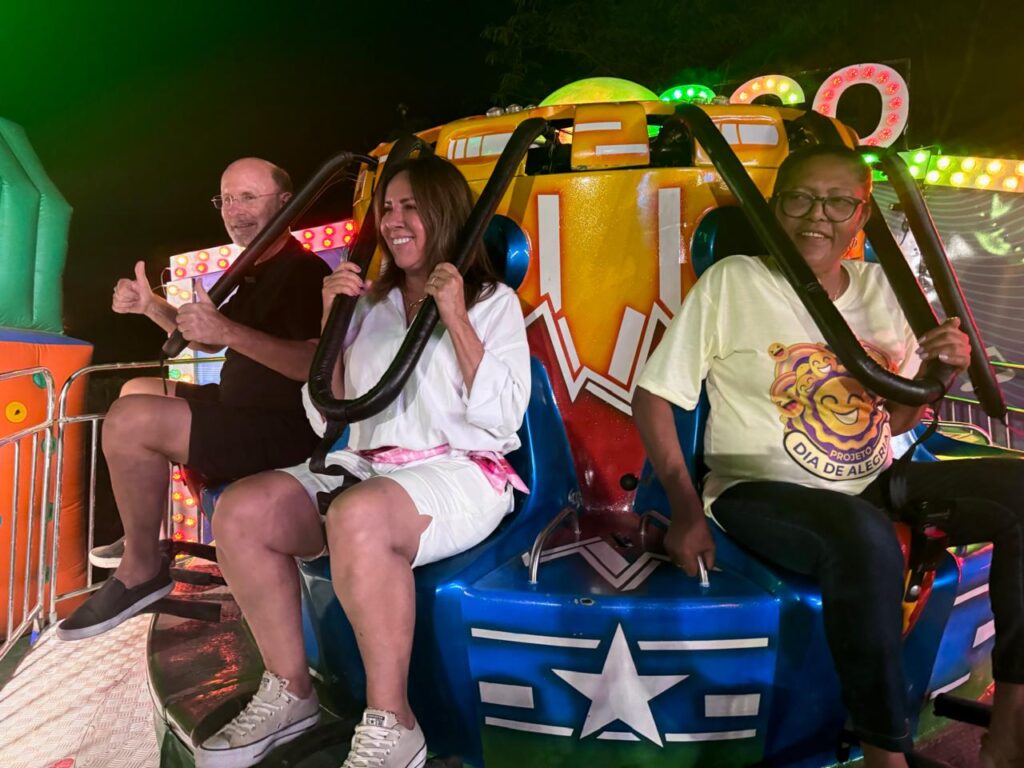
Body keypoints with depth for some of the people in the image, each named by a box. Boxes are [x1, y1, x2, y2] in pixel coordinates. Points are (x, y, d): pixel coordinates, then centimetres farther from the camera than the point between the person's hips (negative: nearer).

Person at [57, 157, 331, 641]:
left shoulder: (304, 272, -16)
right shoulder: (257, 273, 16)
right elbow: (209, 342, 27)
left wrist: (229, 332, -35)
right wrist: (150, 306, 13)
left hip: (285, 430, -11)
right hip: (243, 406, 11)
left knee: (129, 421, -23)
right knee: (138, 390, 24)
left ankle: (141, 570, -4)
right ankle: (139, 536, 25)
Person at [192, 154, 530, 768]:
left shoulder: (493, 301, 5)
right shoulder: (369, 305, 18)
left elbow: (503, 419, -7)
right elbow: (328, 419, 15)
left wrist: (457, 320, -11)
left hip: (460, 474, -5)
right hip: (363, 467, 5)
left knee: (358, 515, -36)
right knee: (240, 511, -18)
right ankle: (290, 693, -3)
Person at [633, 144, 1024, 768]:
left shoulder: (879, 288, 9)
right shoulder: (731, 282, -6)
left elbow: (898, 421, 16)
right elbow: (653, 397, -8)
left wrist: (939, 374, -6)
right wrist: (687, 509, -17)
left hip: (872, 487, 6)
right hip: (763, 492, -6)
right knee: (865, 536, -35)